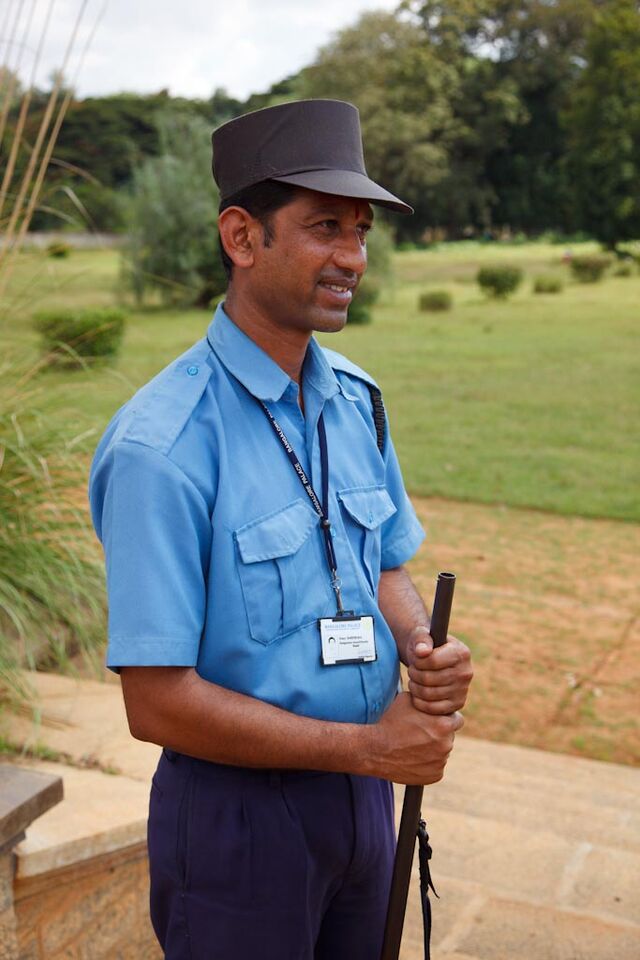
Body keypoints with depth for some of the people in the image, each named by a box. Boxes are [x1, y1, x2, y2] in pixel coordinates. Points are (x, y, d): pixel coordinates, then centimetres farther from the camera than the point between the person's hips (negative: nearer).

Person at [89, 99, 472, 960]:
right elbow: (159, 703, -22)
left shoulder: (356, 399, 0)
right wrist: (368, 746, -17)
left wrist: (425, 654, -11)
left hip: (360, 788, 7)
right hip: (236, 808, -6)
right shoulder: (161, 447, -23)